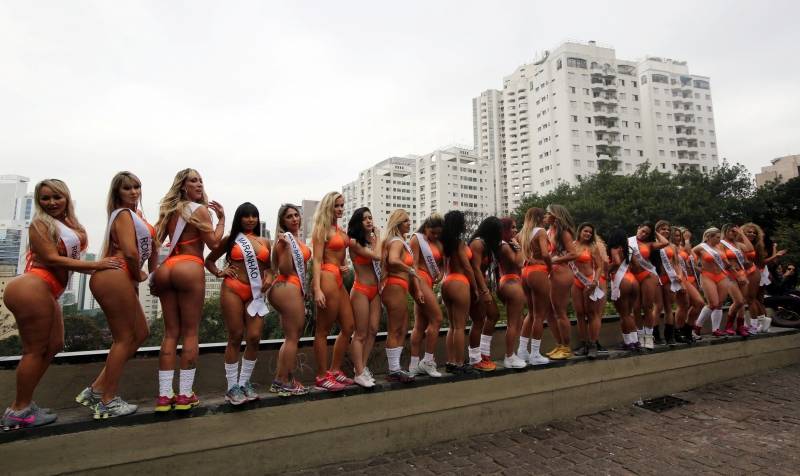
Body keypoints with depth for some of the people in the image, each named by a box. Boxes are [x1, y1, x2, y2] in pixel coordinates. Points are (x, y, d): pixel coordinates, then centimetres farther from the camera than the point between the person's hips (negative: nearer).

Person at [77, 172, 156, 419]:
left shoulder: (135, 213, 21)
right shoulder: (124, 214, -8)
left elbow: (150, 243, 20)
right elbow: (130, 252, -20)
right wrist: (139, 275, -4)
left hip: (123, 280, 10)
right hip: (115, 278, -10)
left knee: (140, 333, 14)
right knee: (124, 338, -1)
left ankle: (97, 388, 18)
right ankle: (108, 402, 11)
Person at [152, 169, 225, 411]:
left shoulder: (169, 210, 17)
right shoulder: (200, 209, -2)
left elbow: (155, 242, 14)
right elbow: (214, 243, -6)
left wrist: (154, 275, 18)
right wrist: (221, 218, 4)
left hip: (166, 269, 6)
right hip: (189, 268, -6)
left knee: (171, 333, 8)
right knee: (190, 332, 0)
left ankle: (164, 395, 8)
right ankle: (185, 395, 3)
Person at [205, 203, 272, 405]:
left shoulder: (264, 242, 13)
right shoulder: (230, 239, 6)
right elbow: (209, 260, 15)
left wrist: (269, 277, 0)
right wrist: (219, 273, -3)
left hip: (256, 293, 3)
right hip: (233, 290, -3)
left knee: (254, 337, -3)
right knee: (235, 338, -1)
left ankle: (244, 382, 14)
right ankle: (232, 386, 10)